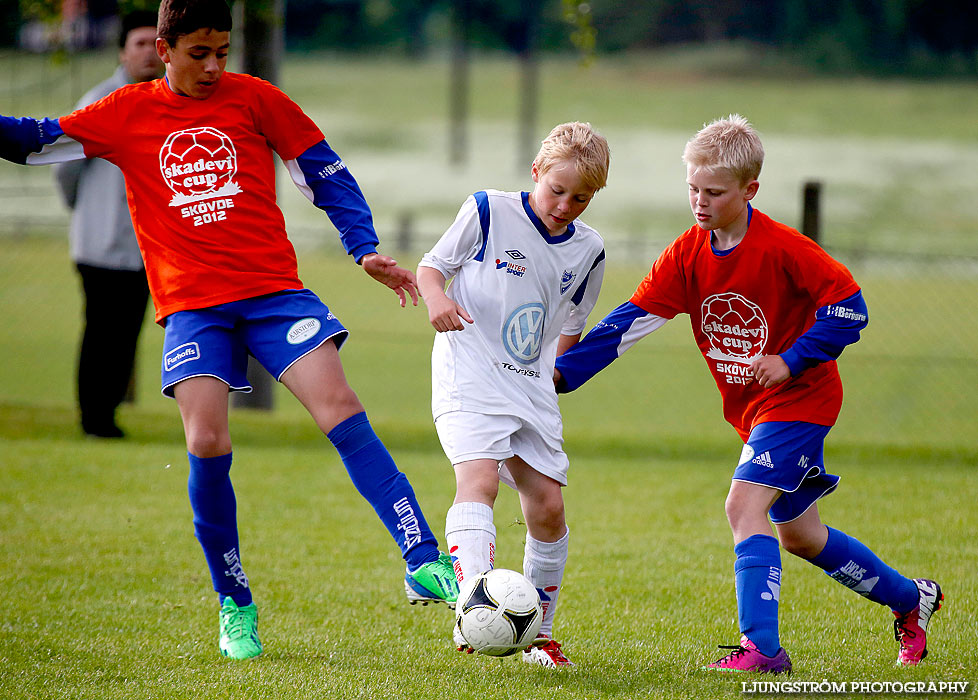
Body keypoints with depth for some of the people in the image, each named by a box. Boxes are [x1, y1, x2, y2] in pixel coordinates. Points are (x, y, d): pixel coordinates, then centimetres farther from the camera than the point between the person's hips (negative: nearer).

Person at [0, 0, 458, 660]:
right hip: (191, 307, 0)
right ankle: (236, 606, 4)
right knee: (206, 445, -14)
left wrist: (365, 249, 0)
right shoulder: (127, 115, 8)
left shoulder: (254, 98, 6)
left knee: (340, 409, -17)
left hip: (274, 290, 0)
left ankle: (424, 562, -18)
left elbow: (326, 173, 10)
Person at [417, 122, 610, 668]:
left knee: (548, 506, 3)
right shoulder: (489, 212, -4)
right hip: (469, 377, -5)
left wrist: (555, 374, 8)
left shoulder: (587, 250, 8)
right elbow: (433, 264, 2)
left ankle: (539, 633, 20)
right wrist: (436, 297, -18)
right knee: (479, 479, -25)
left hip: (532, 388, 5)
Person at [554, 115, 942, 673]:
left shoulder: (783, 249, -21)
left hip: (800, 399, -8)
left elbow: (849, 307, -18)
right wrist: (563, 372, -15)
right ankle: (911, 599, 35)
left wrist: (791, 361, -24)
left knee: (745, 504, -23)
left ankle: (761, 647, -25)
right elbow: (632, 319, -6)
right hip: (754, 411, 8)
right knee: (799, 535, 16)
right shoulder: (688, 255, -4)